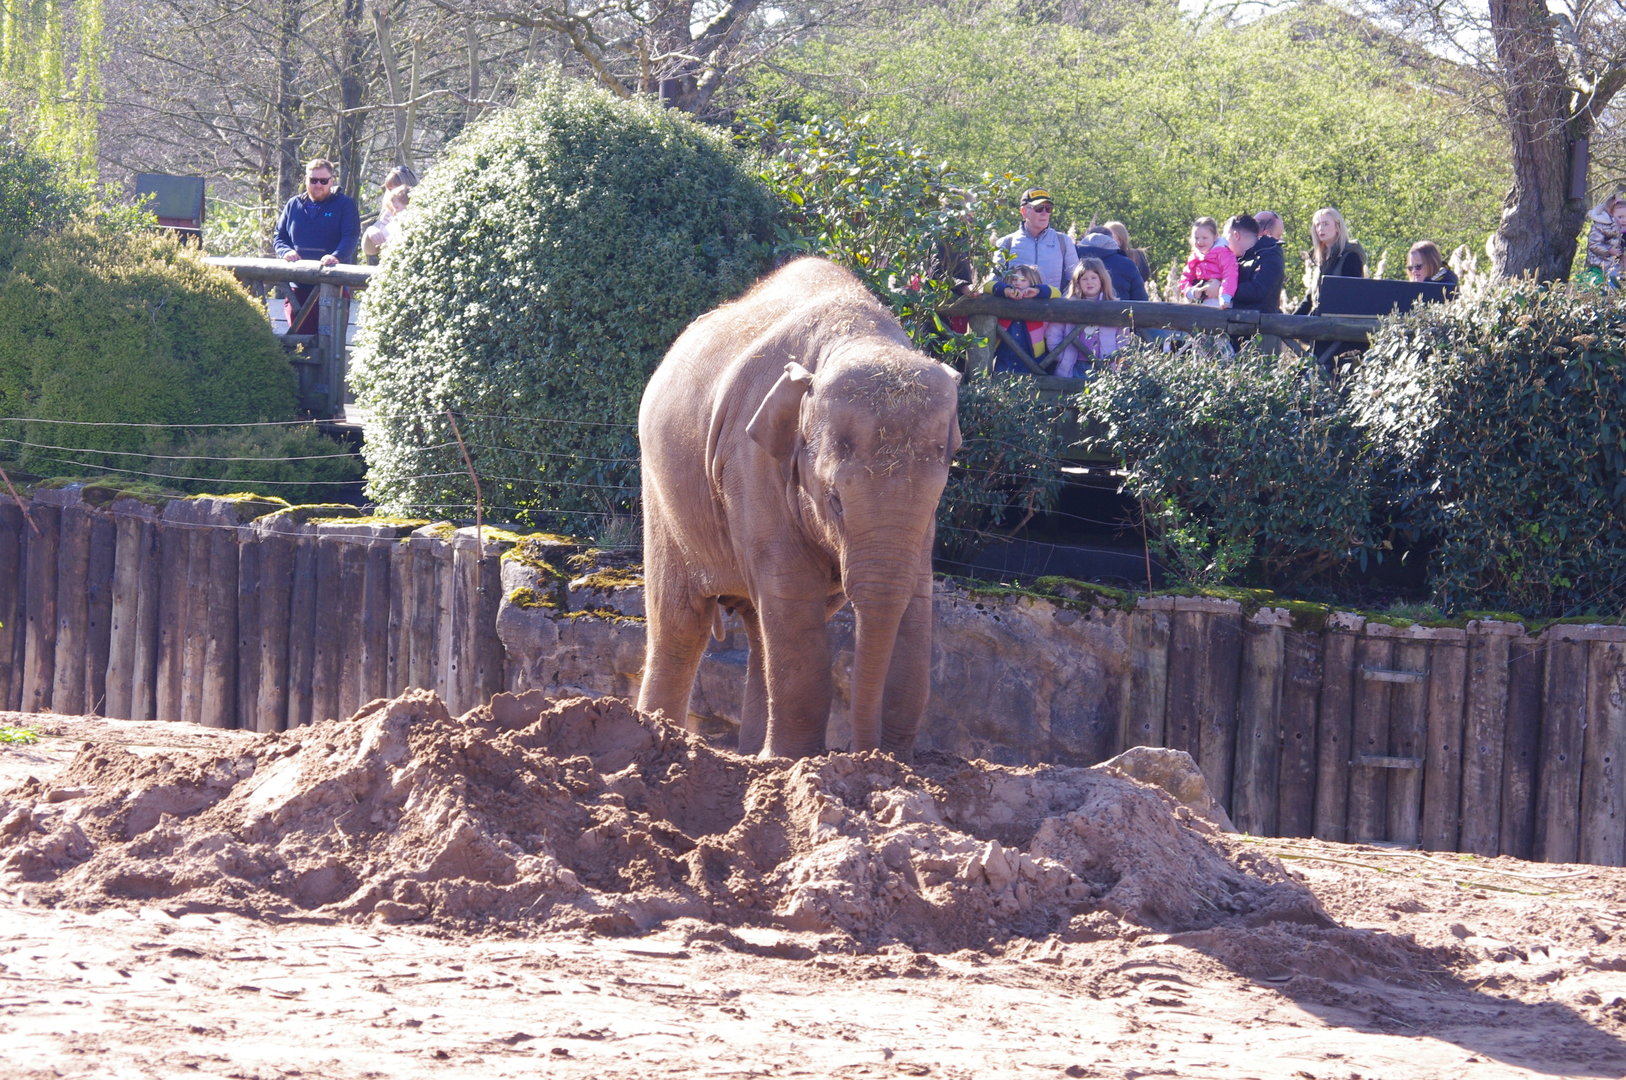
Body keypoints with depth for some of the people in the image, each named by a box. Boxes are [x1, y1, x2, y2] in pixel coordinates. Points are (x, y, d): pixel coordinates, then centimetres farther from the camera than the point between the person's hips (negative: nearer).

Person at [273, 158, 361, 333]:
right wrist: (286, 252, -5)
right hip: (298, 287, 3)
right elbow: (278, 238, 19)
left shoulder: (345, 204, 4)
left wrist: (336, 256, -28)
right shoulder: (294, 205, 16)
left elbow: (350, 237, -8)